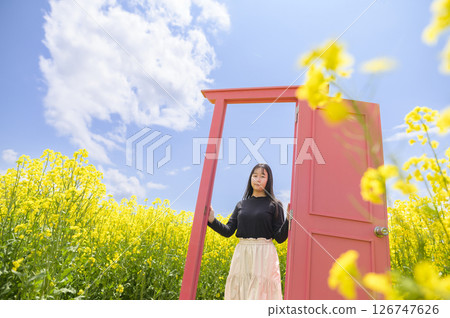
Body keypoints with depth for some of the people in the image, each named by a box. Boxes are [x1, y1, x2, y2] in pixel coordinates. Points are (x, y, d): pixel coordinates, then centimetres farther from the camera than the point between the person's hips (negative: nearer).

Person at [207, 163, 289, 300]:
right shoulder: (241, 204, 11)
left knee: (260, 295, -4)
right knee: (238, 293, 6)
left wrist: (289, 219, -17)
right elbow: (228, 231, 8)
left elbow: (280, 238, -1)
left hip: (264, 256, -3)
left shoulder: (274, 205, 2)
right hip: (241, 255, 4)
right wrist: (212, 220, -6)